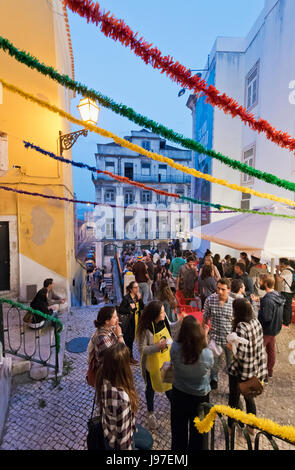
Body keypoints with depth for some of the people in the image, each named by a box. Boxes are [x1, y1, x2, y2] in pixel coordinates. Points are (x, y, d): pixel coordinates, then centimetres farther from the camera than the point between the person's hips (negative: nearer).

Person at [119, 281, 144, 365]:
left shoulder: (137, 296, 3)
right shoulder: (126, 298, -18)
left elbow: (142, 308, 0)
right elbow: (120, 310, -19)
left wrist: (139, 299, -12)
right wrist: (130, 308, -24)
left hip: (136, 321, 7)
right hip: (128, 323, -6)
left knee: (132, 339, 17)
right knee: (128, 339, 4)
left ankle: (130, 357, 32)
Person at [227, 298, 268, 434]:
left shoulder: (241, 327, -29)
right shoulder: (256, 322, -8)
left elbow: (241, 354, -30)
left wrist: (230, 346, -11)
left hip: (240, 371, -6)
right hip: (255, 369, 7)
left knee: (233, 400, 17)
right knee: (249, 397, 29)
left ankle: (230, 428, 37)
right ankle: (251, 427, 47)